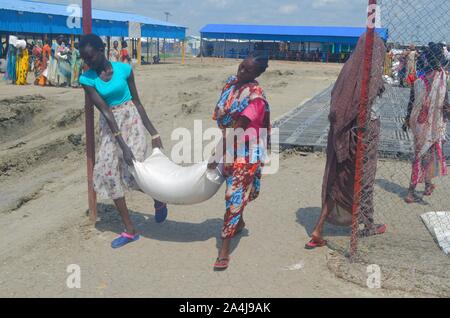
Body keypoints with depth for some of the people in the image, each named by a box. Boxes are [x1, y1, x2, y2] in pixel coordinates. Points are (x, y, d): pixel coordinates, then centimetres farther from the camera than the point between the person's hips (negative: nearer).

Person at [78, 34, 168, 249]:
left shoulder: (123, 69, -9)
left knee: (133, 172, -14)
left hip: (131, 120, -2)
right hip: (109, 126, 3)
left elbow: (137, 102, -1)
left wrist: (154, 133, 1)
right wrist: (123, 145, -22)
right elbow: (105, 112, -15)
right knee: (108, 172, -2)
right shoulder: (87, 79, -7)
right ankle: (130, 231, 9)